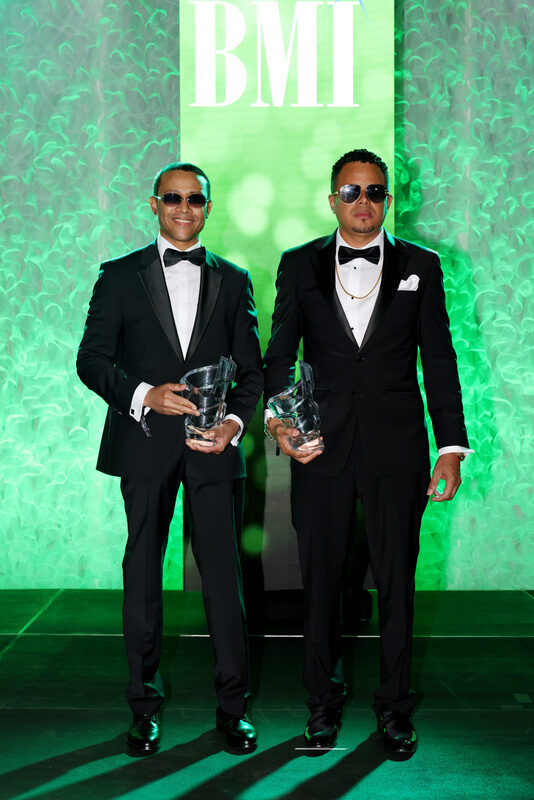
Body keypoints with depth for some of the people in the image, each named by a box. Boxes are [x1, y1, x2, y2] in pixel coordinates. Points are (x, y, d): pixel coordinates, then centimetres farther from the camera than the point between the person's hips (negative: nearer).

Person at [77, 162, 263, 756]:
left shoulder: (233, 280, 12)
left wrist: (235, 421, -8)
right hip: (145, 444, 0)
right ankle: (144, 705, 17)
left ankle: (232, 706, 12)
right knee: (142, 571, 5)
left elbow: (251, 367, 10)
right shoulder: (119, 276, 8)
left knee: (223, 572, 0)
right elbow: (91, 359, 2)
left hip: (213, 445, 1)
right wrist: (145, 394, -14)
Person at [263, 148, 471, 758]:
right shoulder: (299, 265, 8)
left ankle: (394, 706, 21)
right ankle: (324, 701, 23)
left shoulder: (420, 266, 8)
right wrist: (277, 417, -14)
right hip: (323, 447, 0)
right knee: (319, 577, 7)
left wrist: (452, 446, 0)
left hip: (396, 449, 0)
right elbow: (280, 353, 4)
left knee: (396, 581, 5)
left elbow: (438, 360, 6)